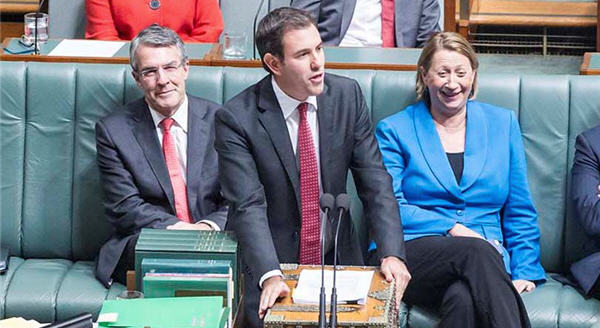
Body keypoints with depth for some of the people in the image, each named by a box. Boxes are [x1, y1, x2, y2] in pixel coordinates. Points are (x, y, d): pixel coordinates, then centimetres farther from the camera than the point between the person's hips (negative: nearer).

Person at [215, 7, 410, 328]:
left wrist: (391, 253, -17)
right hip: (269, 268, -3)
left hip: (337, 262, 3)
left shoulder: (347, 95, 0)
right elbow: (249, 206, -19)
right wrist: (269, 276, -33)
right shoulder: (236, 118, -12)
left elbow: (375, 181, -3)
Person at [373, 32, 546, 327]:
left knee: (464, 298, -37)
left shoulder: (502, 123, 18)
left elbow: (520, 212, 17)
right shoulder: (394, 130, 12)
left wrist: (524, 272, 3)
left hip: (486, 253, 1)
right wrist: (451, 229, -11)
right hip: (413, 252, -1)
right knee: (478, 253, -36)